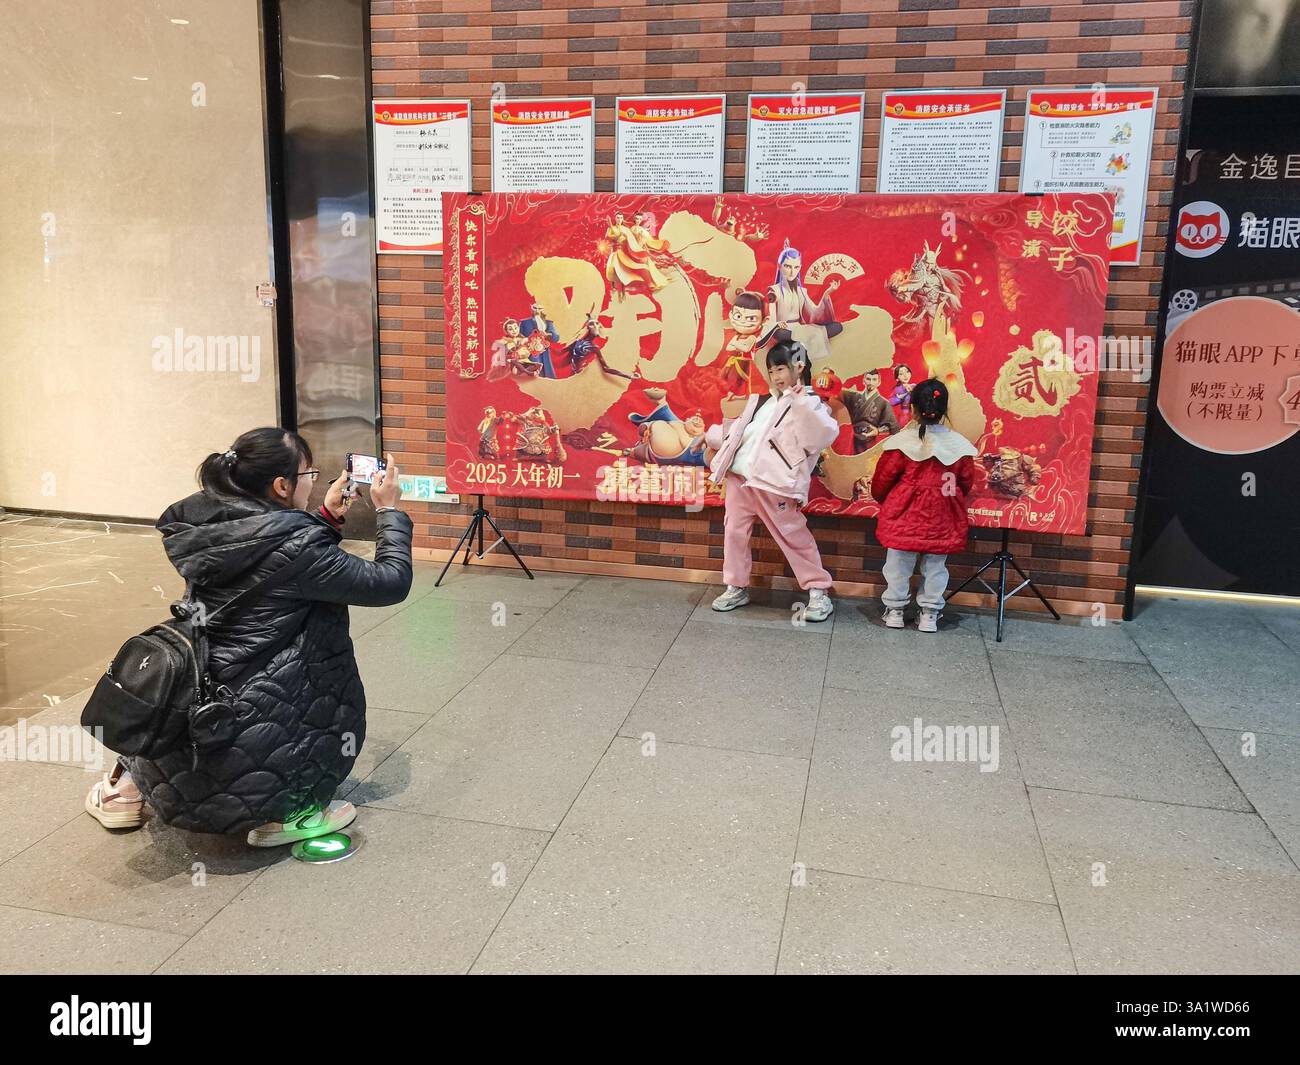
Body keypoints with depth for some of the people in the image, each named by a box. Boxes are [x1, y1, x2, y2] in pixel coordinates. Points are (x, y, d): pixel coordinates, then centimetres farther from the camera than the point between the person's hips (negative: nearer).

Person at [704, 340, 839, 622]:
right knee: (734, 532, 8)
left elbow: (825, 434, -23)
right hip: (739, 477, 7)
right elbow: (738, 429, 32)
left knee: (794, 537, -1)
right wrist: (710, 436, 36)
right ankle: (737, 588, 21)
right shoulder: (761, 401, 19)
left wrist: (802, 402, -30)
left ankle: (818, 591, 10)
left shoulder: (808, 404, -3)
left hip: (773, 485, -7)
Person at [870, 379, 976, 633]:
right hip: (942, 520, 2)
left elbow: (882, 480, -5)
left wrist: (881, 498, 16)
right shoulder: (960, 445, -3)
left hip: (904, 517, -2)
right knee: (934, 567, 12)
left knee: (898, 565, 10)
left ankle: (894, 610, 18)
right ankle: (929, 614, 17)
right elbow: (965, 483, 7)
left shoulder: (901, 443, -12)